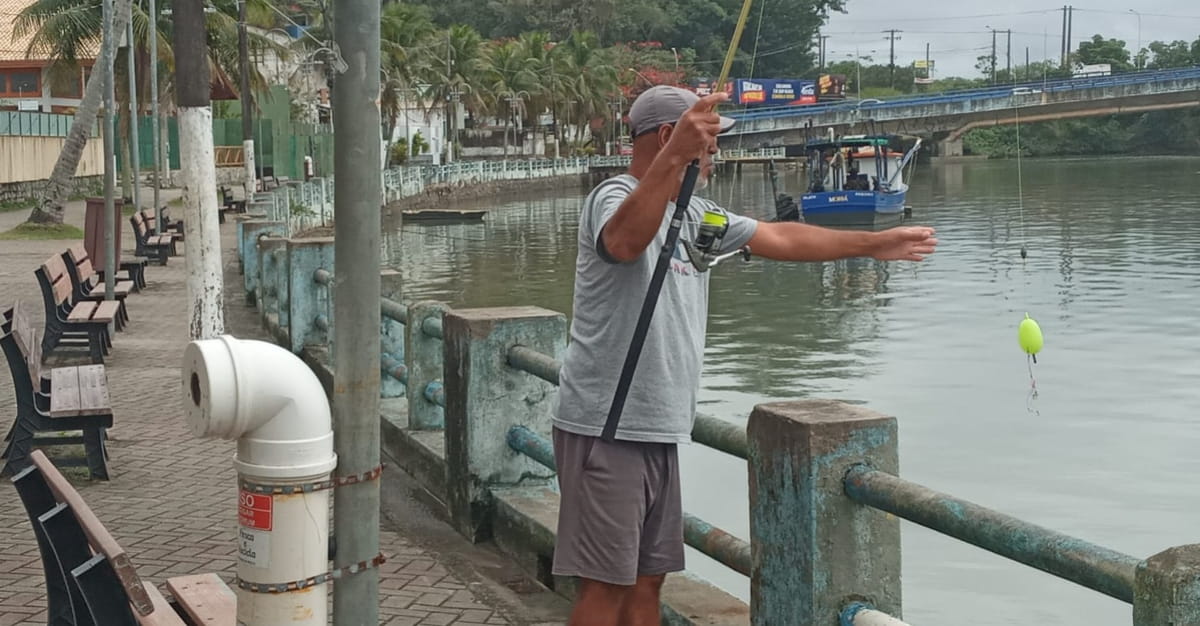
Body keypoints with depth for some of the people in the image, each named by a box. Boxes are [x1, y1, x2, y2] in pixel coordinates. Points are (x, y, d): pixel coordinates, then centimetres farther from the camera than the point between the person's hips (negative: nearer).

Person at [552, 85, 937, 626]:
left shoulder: (693, 213, 16)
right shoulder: (616, 197, -12)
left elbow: (782, 239, 24)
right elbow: (625, 241, -37)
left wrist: (875, 245, 27)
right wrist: (674, 156, -48)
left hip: (660, 429, 9)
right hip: (606, 428, -9)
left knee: (648, 577, 12)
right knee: (606, 582, -6)